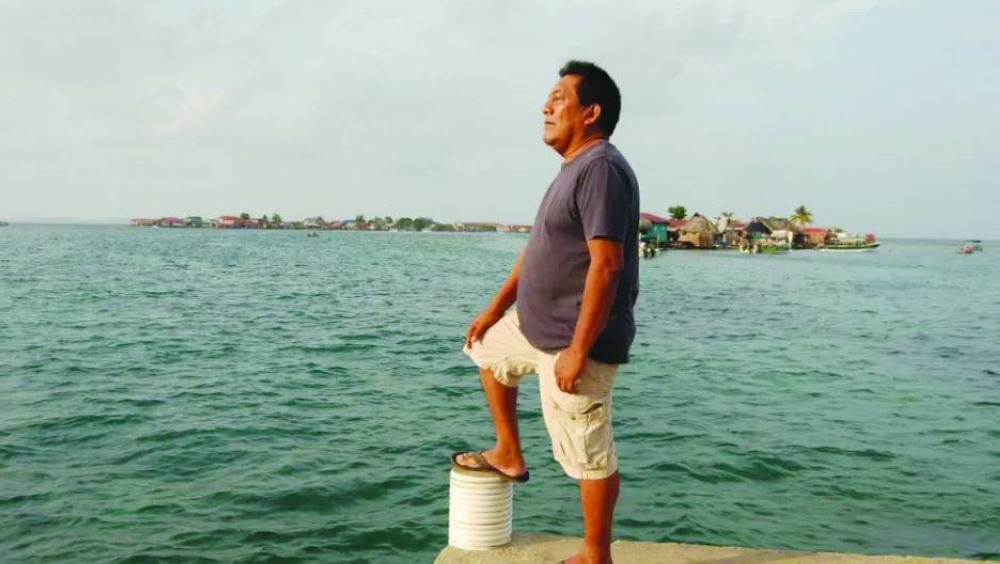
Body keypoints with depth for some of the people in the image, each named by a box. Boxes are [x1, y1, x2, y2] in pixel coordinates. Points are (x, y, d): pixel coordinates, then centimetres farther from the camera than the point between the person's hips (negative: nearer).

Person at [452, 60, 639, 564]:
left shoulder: (601, 168, -20)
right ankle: (509, 455, 40)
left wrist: (577, 350, -27)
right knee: (487, 348, 31)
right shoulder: (575, 168, 13)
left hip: (573, 341, -11)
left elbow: (606, 264, -26)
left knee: (590, 453, 0)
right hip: (534, 325, 11)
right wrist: (496, 307, 21)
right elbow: (538, 246, 19)